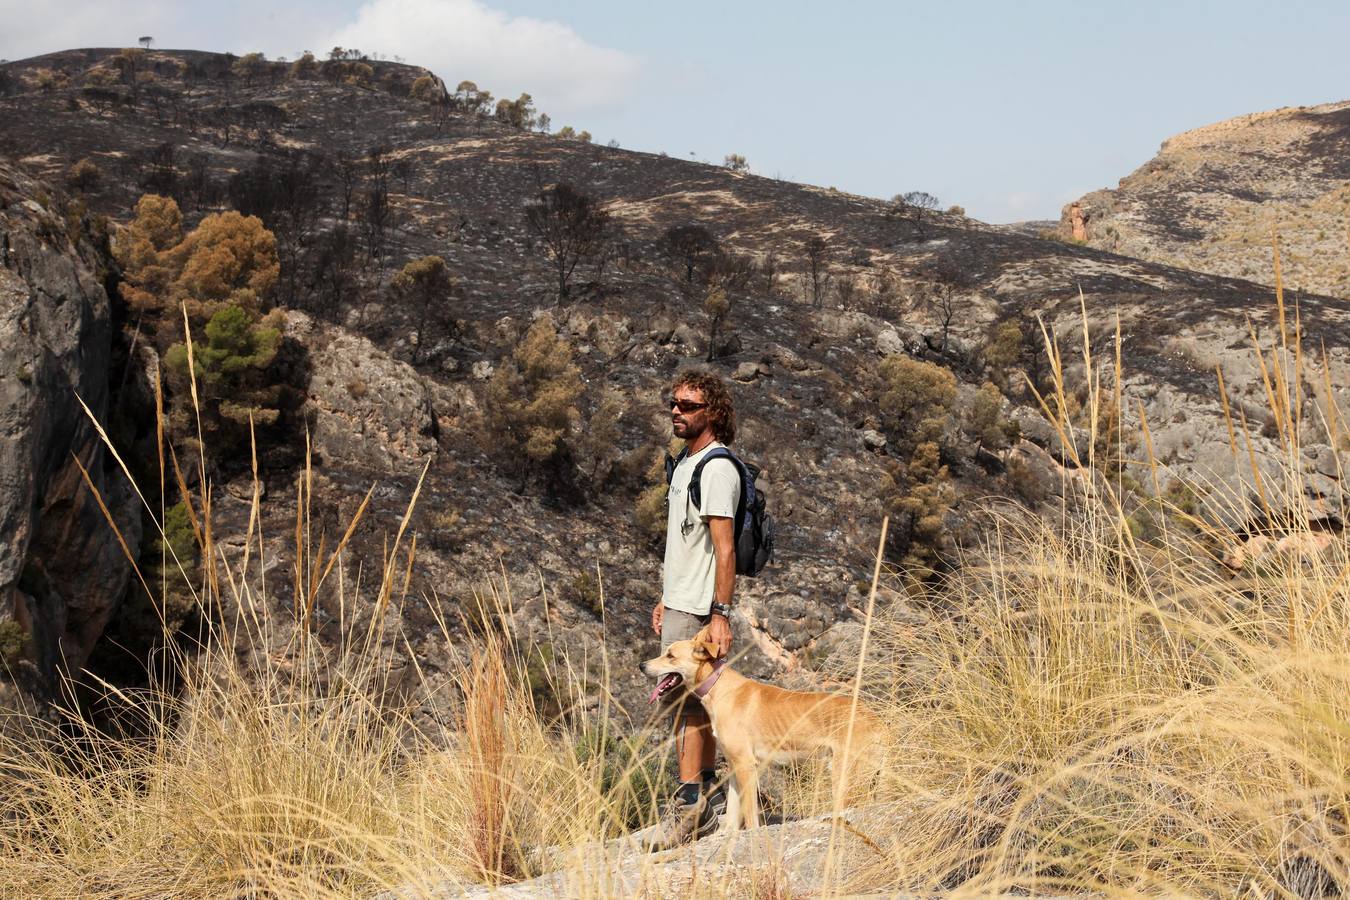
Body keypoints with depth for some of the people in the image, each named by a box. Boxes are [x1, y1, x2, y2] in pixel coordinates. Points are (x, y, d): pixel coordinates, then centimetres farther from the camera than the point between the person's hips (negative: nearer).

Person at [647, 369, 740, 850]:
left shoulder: (717, 469, -16)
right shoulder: (686, 461, 15)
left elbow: (724, 548, -21)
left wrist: (720, 614, -24)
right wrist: (665, 599, 23)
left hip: (698, 610, -10)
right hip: (680, 603, 10)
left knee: (685, 703, -10)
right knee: (695, 703, 13)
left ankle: (687, 805, -8)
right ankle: (710, 799, 20)